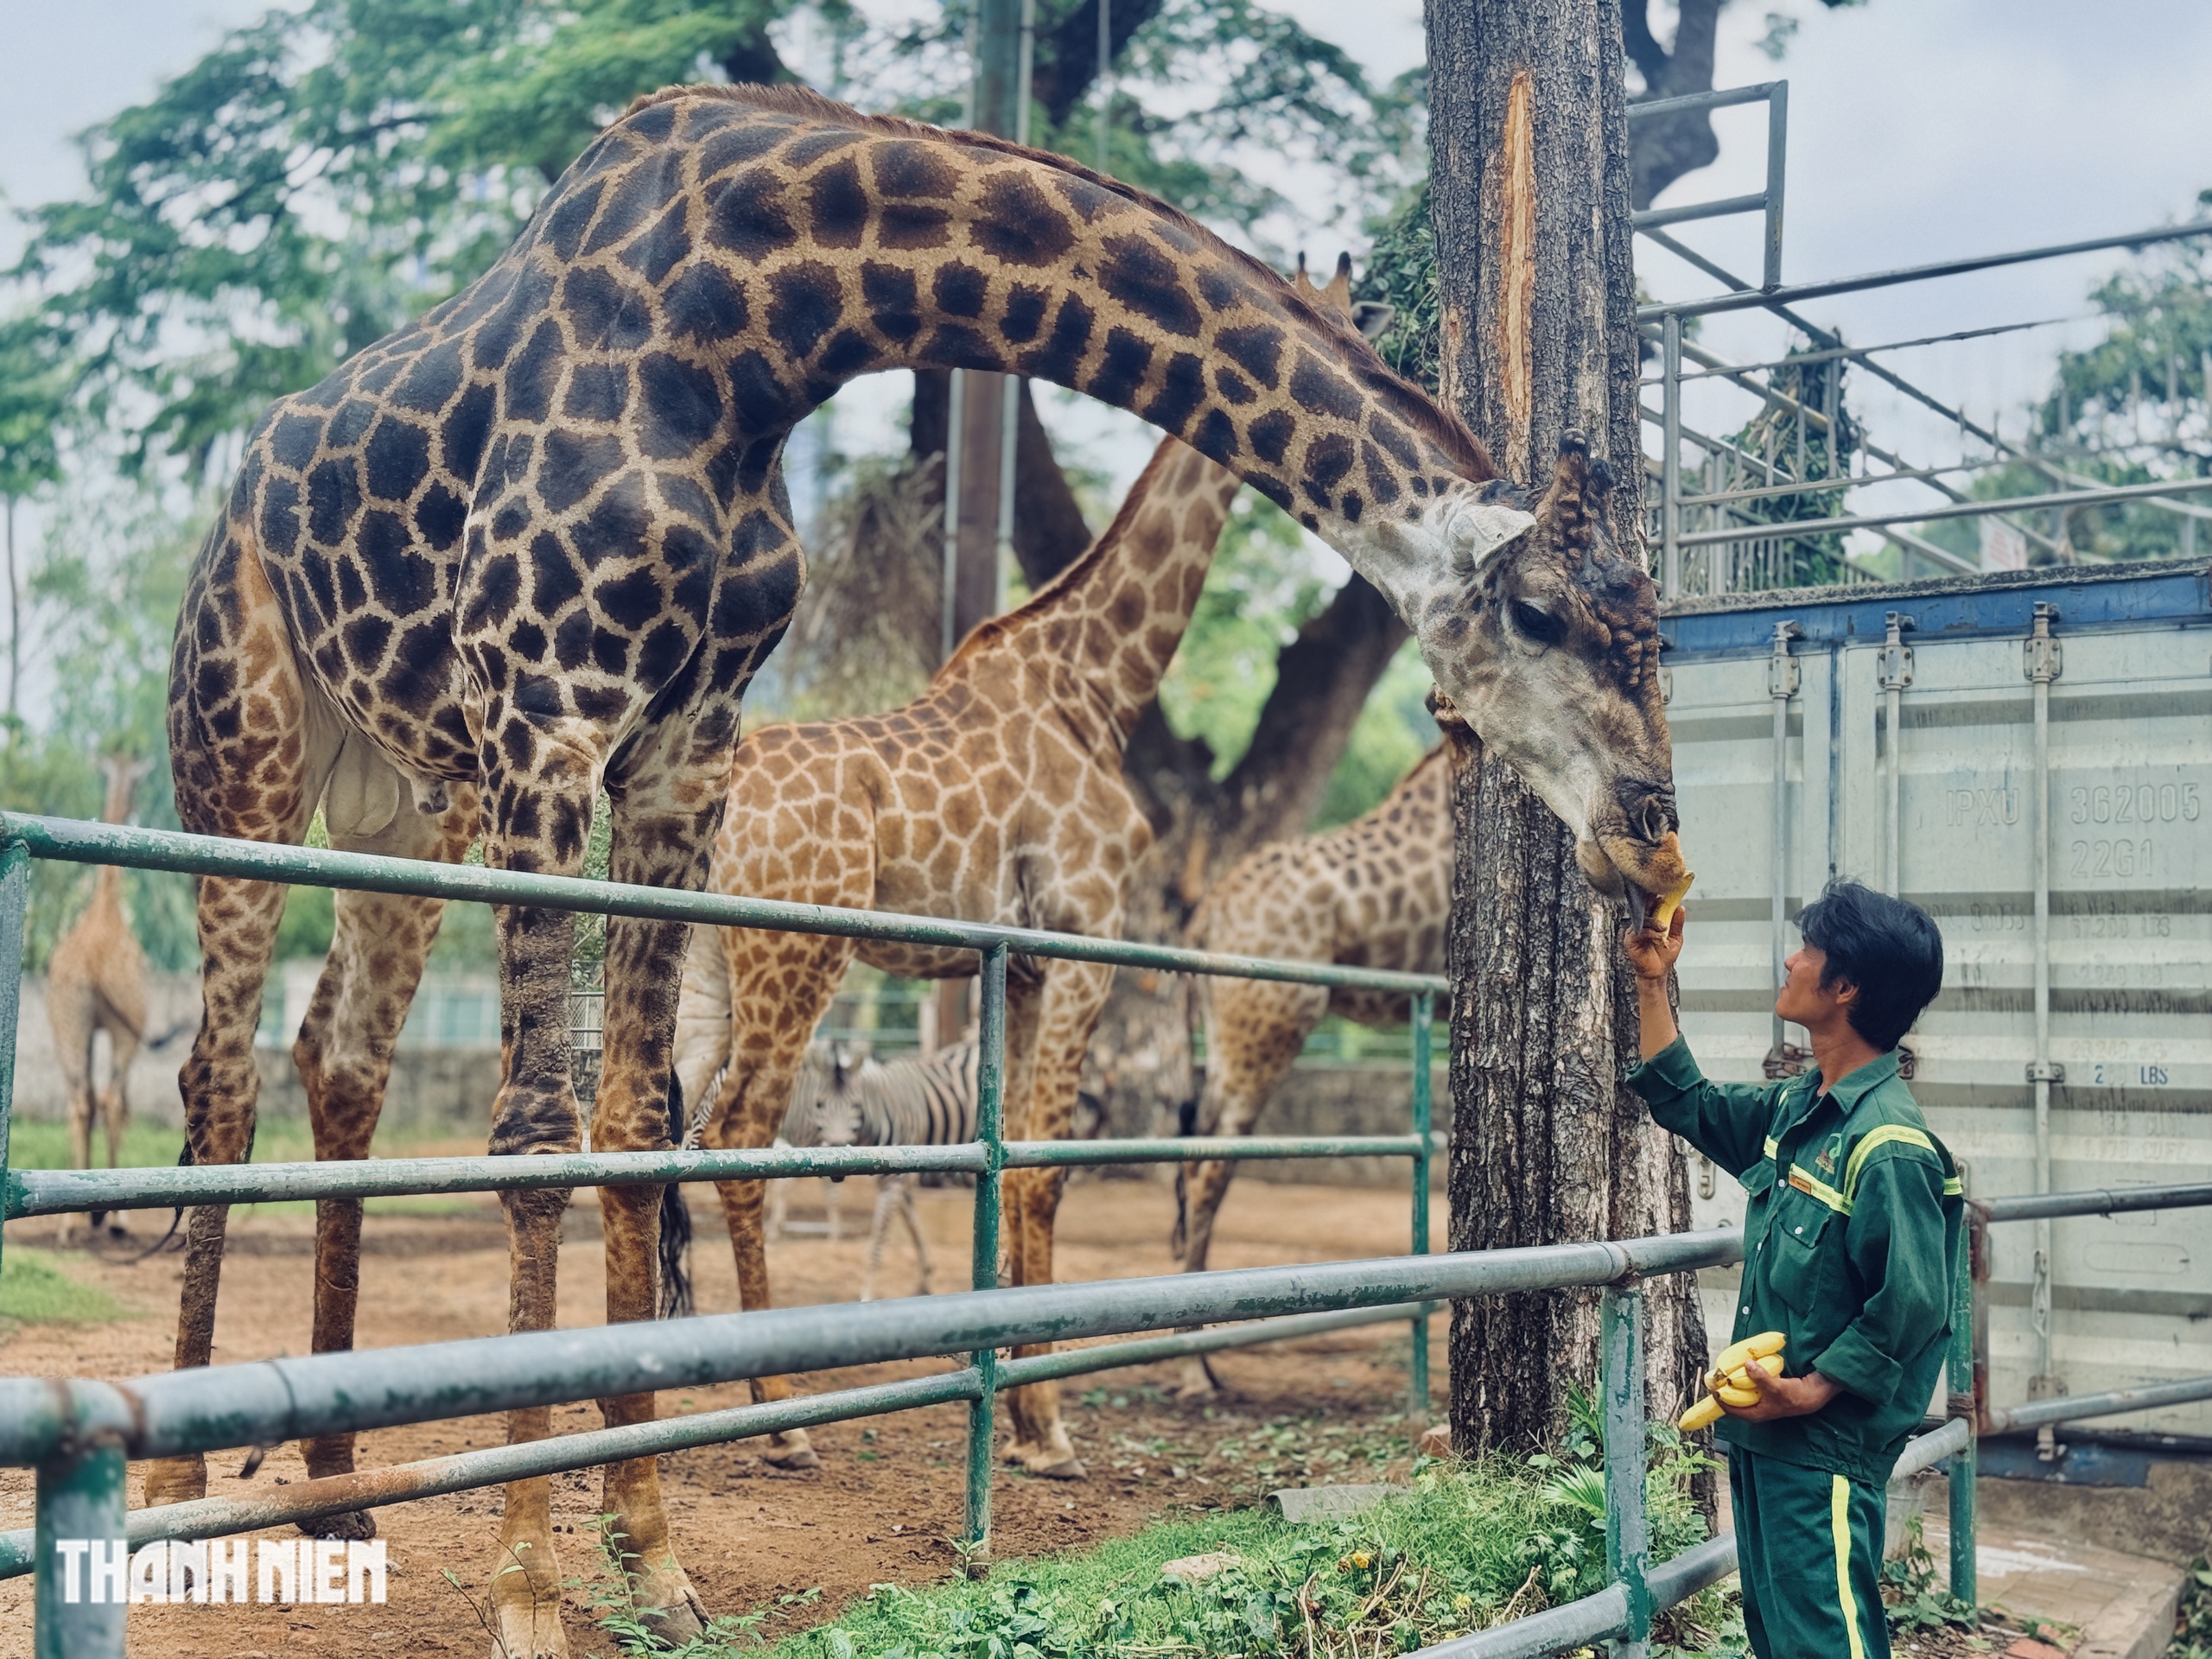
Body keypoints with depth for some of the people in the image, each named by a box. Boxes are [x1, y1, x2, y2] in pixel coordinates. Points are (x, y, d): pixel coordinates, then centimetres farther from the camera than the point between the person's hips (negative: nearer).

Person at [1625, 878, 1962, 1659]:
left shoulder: (1888, 1145, -21)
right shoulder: (1795, 1110, 7)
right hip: (1762, 1436, 9)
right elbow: (1686, 1103, 23)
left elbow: (1912, 1307, -23)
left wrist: (1812, 1391, -20)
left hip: (1825, 1450, -9)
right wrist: (1652, 985, 19)